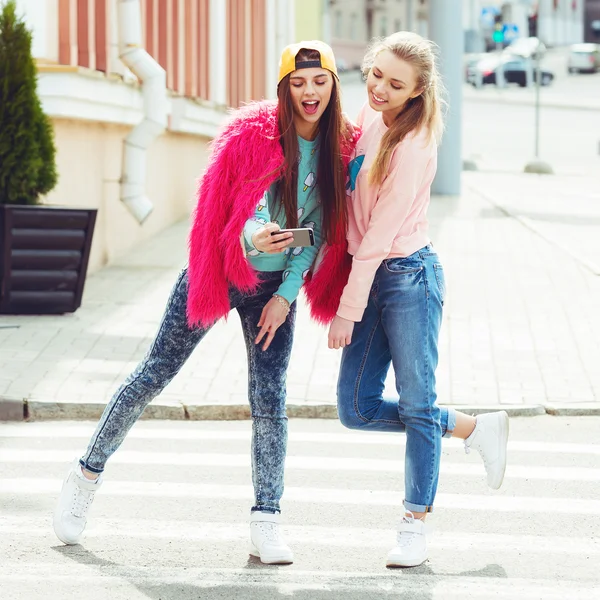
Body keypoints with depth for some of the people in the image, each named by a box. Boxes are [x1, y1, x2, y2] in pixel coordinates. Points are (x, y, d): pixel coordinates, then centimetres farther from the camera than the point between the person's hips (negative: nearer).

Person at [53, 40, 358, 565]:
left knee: (269, 395, -5)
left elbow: (317, 230, -1)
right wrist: (254, 238, -40)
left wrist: (286, 295, -7)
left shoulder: (341, 150, -6)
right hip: (219, 270, -2)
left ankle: (266, 523, 2)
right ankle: (87, 475, 20)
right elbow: (242, 208, -17)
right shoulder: (253, 134, -17)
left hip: (276, 283, 2)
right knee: (155, 374, 4)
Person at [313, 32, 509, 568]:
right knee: (356, 409, 7)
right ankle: (475, 428, 25)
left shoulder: (412, 146, -17)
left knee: (417, 405, 0)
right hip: (369, 279, 8)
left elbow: (379, 234, -16)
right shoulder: (369, 117, 7)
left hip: (409, 277, -8)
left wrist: (348, 311, -14)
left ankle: (416, 526, 11)